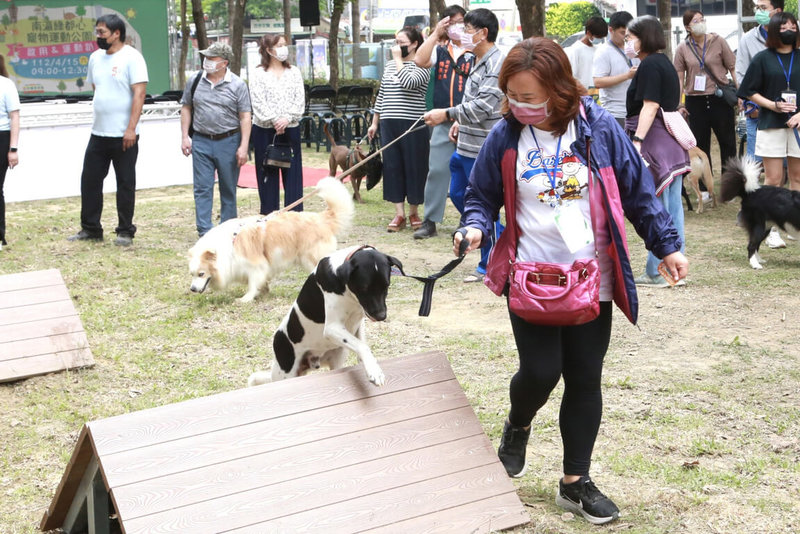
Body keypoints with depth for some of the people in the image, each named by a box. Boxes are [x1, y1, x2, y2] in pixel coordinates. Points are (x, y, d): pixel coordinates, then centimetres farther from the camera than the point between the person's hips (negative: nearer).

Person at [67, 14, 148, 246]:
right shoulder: (96, 57, 11)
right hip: (98, 132, 7)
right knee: (89, 180, 7)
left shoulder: (131, 57, -9)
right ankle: (90, 229, 17)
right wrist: (98, 118, 16)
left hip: (124, 135, -7)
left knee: (125, 184, 2)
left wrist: (131, 128, -20)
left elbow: (139, 93, -15)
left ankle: (125, 232, 11)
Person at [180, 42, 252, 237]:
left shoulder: (237, 85, -3)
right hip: (201, 141, 2)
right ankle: (204, 231, -2)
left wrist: (243, 146, -10)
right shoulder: (196, 81, 5)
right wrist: (184, 137, 6)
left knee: (228, 189, 7)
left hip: (228, 141, -2)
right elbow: (186, 108, 13)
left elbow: (245, 117, -4)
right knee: (202, 188, -3)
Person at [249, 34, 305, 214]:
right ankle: (268, 213, 11)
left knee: (293, 171, 3)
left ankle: (295, 213, 8)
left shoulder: (294, 72, 8)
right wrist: (274, 121, -16)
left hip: (290, 129, 2)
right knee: (267, 172, 3)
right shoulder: (259, 74, 0)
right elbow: (258, 102, -7)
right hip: (264, 130, -2)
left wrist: (287, 118, -12)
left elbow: (300, 100, 2)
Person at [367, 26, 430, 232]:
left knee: (414, 167, 1)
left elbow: (409, 83, -23)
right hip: (389, 123, 6)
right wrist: (374, 122, 18)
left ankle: (413, 212, 14)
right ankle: (399, 214, 10)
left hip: (413, 124, -6)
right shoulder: (390, 65, 16)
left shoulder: (422, 65, -4)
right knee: (392, 167, 4)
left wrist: (398, 59, -13)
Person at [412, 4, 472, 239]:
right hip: (443, 122, 3)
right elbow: (420, 60, -6)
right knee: (437, 170, 0)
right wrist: (436, 33, -5)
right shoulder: (440, 50, 12)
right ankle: (430, 221, 6)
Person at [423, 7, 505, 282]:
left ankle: (490, 266, 10)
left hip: (483, 149, -11)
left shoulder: (496, 63, -17)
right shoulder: (479, 62, 15)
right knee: (458, 195, 18)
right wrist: (460, 122, 15)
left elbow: (484, 105, -25)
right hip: (466, 145, 11)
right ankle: (502, 240, 29)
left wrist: (448, 114, -25)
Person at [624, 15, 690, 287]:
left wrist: (637, 140, -23)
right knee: (673, 207, 10)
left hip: (655, 142, -10)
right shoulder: (666, 63, 19)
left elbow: (650, 106, -19)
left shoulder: (649, 65, -10)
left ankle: (657, 272, -3)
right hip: (672, 143, 10)